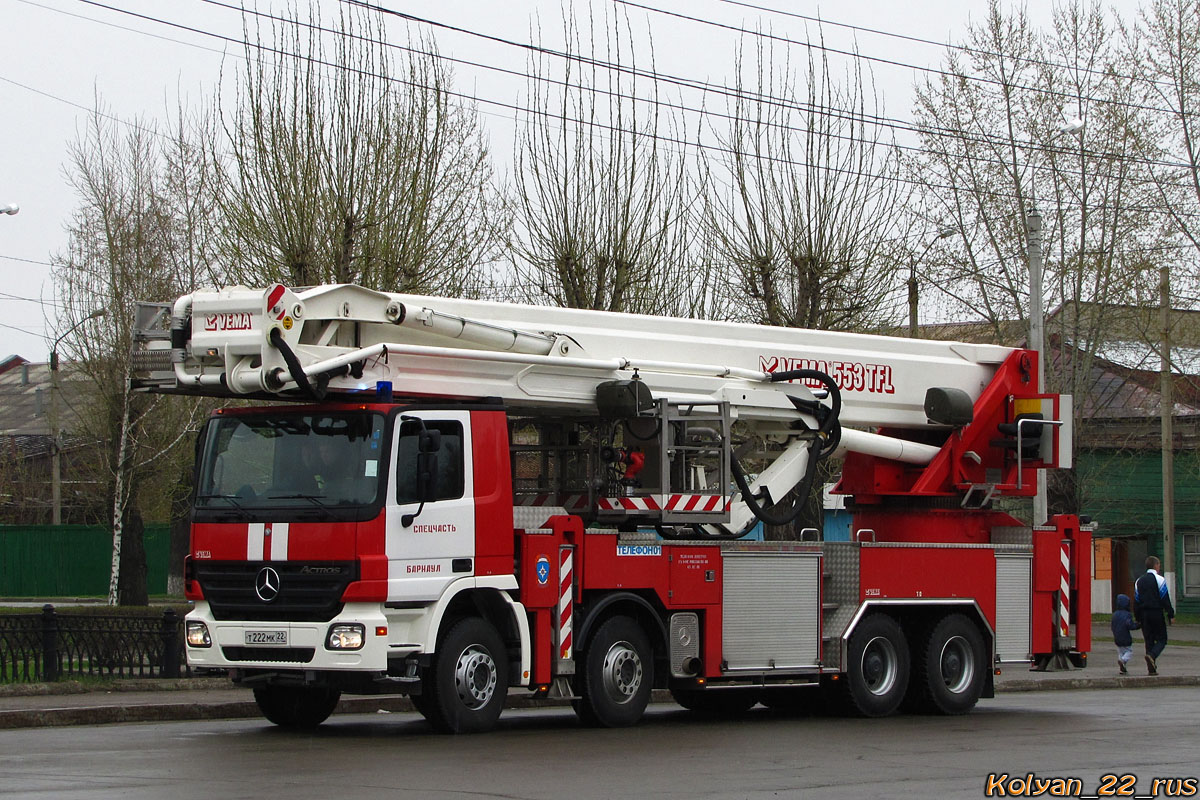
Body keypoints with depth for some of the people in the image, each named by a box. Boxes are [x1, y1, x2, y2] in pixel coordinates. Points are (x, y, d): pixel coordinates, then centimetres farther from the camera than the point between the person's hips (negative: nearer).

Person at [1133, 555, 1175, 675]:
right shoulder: (1159, 579, -6)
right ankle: (1152, 655, -26)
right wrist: (1171, 615, -5)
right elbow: (1165, 599, -9)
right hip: (1156, 613, -5)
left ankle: (1151, 669, 4)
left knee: (1149, 640, 8)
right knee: (1161, 639, 2)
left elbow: (1136, 601, 12)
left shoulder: (1139, 581, 12)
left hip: (1144, 614, 5)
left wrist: (1138, 618, 16)